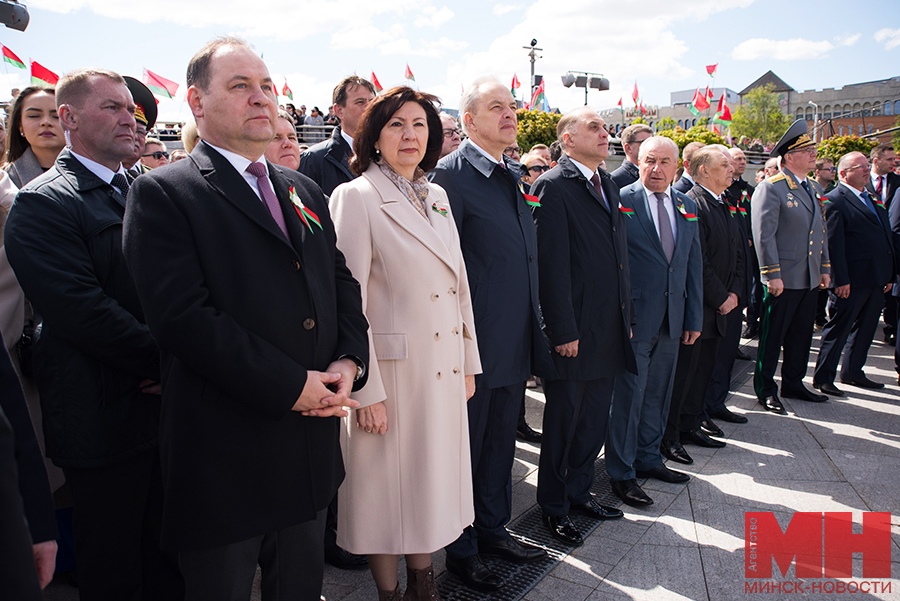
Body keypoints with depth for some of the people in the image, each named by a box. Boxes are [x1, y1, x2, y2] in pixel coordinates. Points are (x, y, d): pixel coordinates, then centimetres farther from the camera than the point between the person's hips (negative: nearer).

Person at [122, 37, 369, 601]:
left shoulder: (306, 191, 13)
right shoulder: (163, 193, -9)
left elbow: (343, 280, 12)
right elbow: (183, 316, -20)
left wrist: (350, 358, -6)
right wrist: (290, 385, -20)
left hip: (312, 442, 6)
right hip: (225, 455, -5)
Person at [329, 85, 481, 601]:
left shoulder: (438, 197, 10)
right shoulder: (356, 196, -10)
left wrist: (469, 361, 12)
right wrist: (367, 389, -17)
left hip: (445, 369, 7)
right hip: (393, 369, -6)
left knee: (434, 478, 17)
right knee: (388, 483, 9)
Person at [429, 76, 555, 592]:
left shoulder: (517, 175, 13)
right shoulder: (451, 174, -12)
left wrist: (534, 332, 15)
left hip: (516, 343, 8)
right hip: (476, 344, -8)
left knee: (502, 441, 20)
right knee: (466, 447, 8)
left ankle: (494, 529, 39)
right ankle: (461, 549, 27)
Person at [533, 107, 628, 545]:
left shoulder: (608, 185, 16)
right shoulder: (553, 186, -10)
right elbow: (552, 263, -16)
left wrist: (626, 317, 14)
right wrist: (563, 331, -18)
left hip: (609, 332, 8)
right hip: (573, 334, -8)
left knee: (594, 421, 17)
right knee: (563, 422, 7)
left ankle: (579, 492, 35)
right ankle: (553, 507, 23)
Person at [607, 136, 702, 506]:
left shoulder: (687, 207, 12)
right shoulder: (621, 200, -7)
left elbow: (694, 265, 14)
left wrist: (694, 317, 10)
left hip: (672, 322, 6)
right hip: (633, 320, -6)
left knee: (658, 394, 15)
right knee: (628, 394, 0)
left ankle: (648, 458, 32)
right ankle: (622, 473, 13)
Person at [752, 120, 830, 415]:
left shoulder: (814, 189, 15)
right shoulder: (770, 188, -11)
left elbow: (821, 232, 21)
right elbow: (763, 234, -17)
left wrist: (825, 267, 16)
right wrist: (772, 275, -20)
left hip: (810, 279, 8)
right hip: (782, 279, -8)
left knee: (801, 335, 16)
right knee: (772, 336, 2)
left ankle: (793, 383, 29)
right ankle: (765, 389, 14)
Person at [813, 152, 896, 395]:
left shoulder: (873, 199, 17)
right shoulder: (835, 200, -10)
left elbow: (886, 236, 20)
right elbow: (834, 244, -16)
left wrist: (890, 274, 15)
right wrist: (841, 280, -20)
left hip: (876, 279, 9)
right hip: (853, 280, -9)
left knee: (865, 328, 16)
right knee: (839, 328, -2)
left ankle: (853, 372, 29)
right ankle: (823, 377, 7)